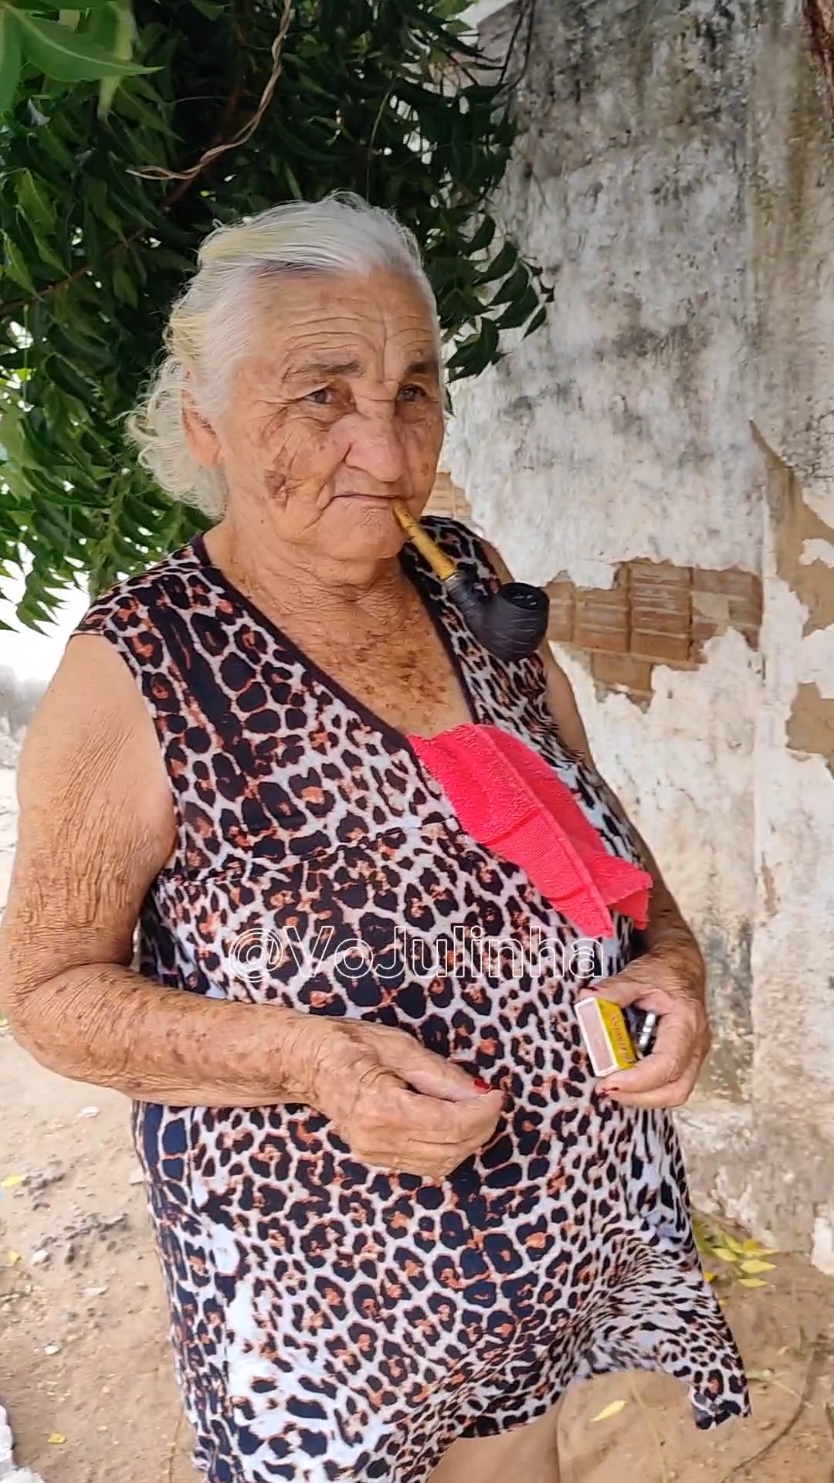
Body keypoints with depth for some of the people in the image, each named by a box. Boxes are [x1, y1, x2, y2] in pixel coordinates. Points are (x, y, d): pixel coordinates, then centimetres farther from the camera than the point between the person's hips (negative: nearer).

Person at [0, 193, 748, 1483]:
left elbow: (589, 811, 6)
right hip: (327, 1279, -4)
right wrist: (311, 1058, -27)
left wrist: (669, 953, -12)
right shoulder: (141, 669, -20)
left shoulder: (474, 582, -5)